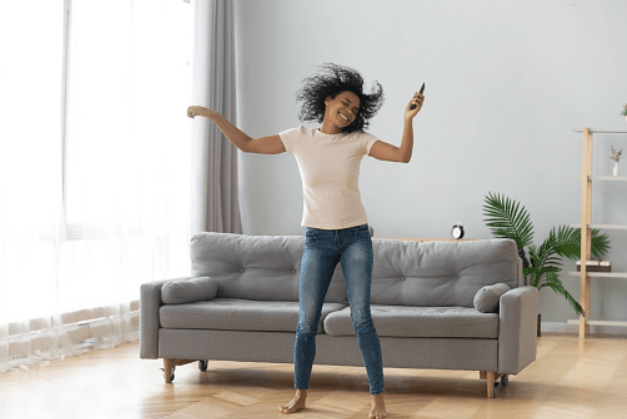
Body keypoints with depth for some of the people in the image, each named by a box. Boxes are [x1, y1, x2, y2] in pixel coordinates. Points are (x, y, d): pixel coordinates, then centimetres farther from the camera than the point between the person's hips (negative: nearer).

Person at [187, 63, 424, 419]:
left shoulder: (357, 141, -2)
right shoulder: (299, 138, 1)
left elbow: (403, 155, -12)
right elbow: (247, 144, 2)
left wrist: (409, 119, -26)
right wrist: (213, 115, -2)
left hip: (355, 237, -1)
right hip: (318, 240, 1)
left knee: (362, 319, -8)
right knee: (307, 323, 2)